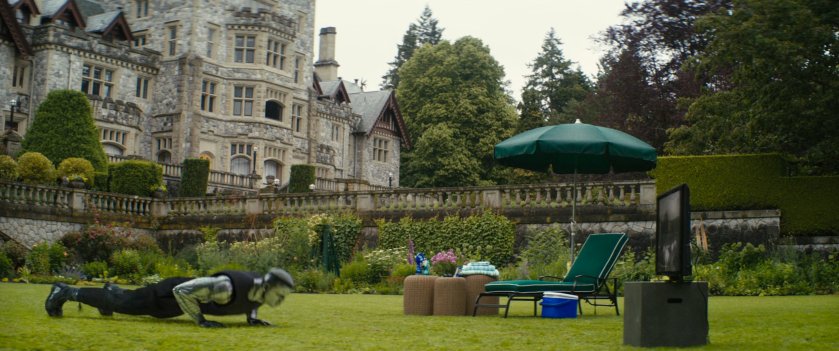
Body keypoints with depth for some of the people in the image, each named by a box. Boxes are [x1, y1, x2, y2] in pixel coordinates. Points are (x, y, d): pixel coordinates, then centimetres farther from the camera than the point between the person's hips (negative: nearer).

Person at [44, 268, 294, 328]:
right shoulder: (229, 287, -43)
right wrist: (200, 320, -35)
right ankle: (65, 292, 22)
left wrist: (252, 317, -5)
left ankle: (113, 289, 60)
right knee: (122, 304, 7)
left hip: (190, 294, 8)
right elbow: (183, 290, -40)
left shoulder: (260, 287, -16)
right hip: (174, 294, -8)